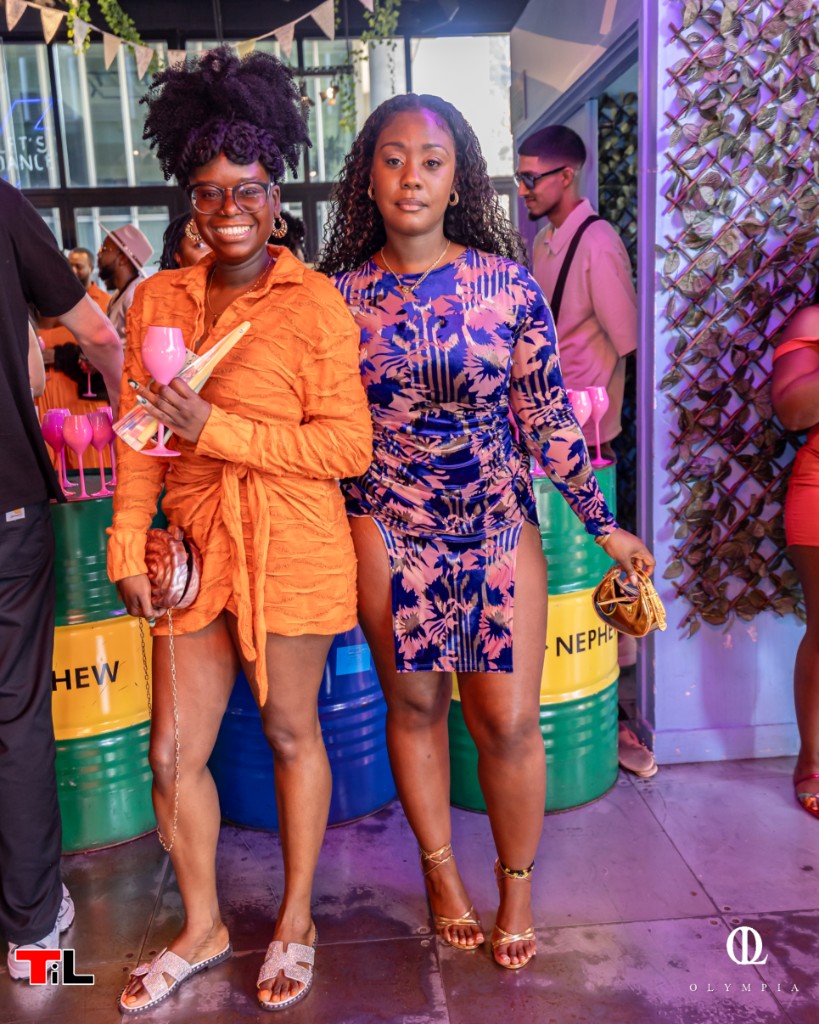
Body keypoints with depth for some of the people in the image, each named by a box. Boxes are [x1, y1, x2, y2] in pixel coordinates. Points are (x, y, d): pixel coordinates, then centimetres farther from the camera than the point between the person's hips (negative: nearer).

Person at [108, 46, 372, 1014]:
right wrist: (128, 544, 1)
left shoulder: (314, 301, -7)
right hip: (194, 549, 5)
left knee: (291, 732, 12)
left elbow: (347, 444, -12)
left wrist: (215, 429, -18)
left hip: (290, 551, -4)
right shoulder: (158, 299, 8)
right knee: (172, 751, 10)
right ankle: (202, 928, 35)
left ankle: (295, 920, 35)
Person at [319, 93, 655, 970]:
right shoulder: (341, 295, 0)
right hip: (389, 535, 1)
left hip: (500, 530, -1)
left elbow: (547, 416, 1)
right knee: (413, 705, 12)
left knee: (508, 722, 1)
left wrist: (603, 524, 1)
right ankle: (440, 870, 35)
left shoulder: (507, 284, -4)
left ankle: (517, 884, 27)